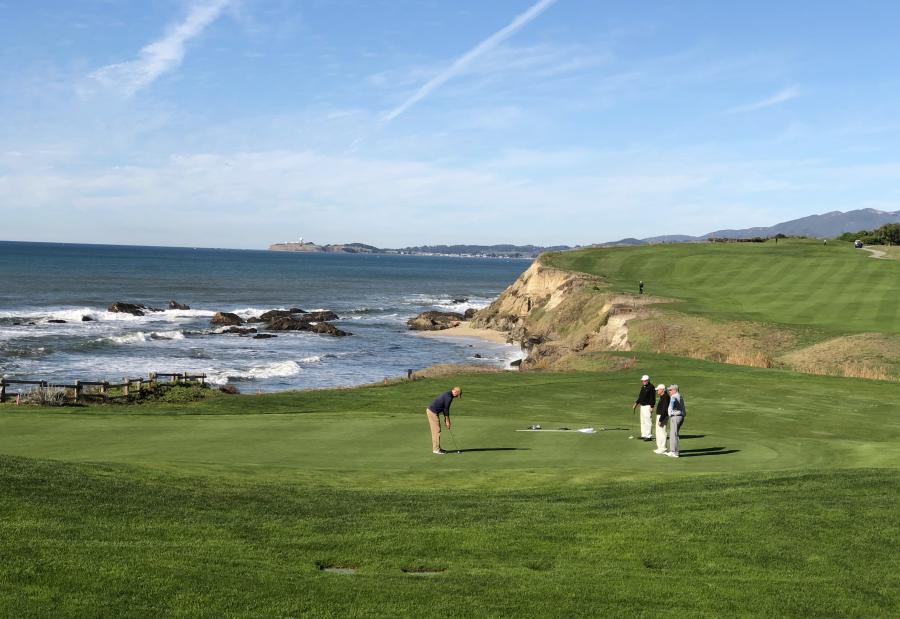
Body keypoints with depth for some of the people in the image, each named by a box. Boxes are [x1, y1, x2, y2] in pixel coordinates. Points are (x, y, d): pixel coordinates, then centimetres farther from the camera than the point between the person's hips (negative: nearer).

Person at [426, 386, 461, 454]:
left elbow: (444, 408, 20)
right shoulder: (449, 397, -17)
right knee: (437, 431, -6)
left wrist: (445, 418, 18)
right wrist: (447, 421, -4)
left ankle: (436, 448, 19)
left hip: (430, 410, 10)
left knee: (435, 430, 14)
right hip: (433, 412, -10)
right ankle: (436, 449, -2)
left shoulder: (447, 394, 15)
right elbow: (446, 409, -12)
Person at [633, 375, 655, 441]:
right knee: (643, 421, 13)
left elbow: (653, 398, -16)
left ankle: (649, 436, -9)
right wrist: (636, 404, 16)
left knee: (648, 421, -11)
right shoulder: (643, 387, 15)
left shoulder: (651, 387, -12)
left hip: (648, 406, -10)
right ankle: (644, 435, 20)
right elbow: (640, 396, 23)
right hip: (642, 406, 10)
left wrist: (651, 407, -20)